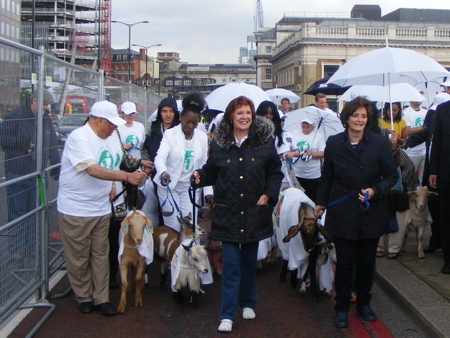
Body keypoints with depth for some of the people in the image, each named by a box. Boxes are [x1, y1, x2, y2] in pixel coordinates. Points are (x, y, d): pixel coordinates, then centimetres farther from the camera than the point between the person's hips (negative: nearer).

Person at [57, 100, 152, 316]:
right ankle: (84, 298, 24)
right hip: (75, 210, -6)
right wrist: (126, 176, -34)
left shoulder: (112, 136, 7)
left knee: (100, 255, 11)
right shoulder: (79, 137, -18)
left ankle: (101, 298, 21)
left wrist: (112, 184, 6)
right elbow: (93, 169, -30)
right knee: (79, 258, 6)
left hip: (101, 208, 7)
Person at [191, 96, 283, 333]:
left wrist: (268, 194, -6)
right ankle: (227, 315, 5)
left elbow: (275, 172, 6)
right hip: (228, 213, -1)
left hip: (254, 212, 1)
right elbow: (211, 171, 5)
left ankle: (247, 303, 33)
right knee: (231, 264, -3)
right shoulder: (219, 143, 0)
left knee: (249, 261, 15)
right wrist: (200, 177, -15)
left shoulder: (264, 140, 0)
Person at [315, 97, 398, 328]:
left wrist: (375, 190, -15)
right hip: (342, 214, 0)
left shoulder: (379, 143, -4)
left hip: (371, 213, 1)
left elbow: (392, 175, 1)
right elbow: (327, 177, 12)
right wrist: (321, 203, 15)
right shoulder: (334, 143, 0)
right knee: (345, 262, 3)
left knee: (366, 261, 11)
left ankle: (364, 303, 32)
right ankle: (342, 308, 19)